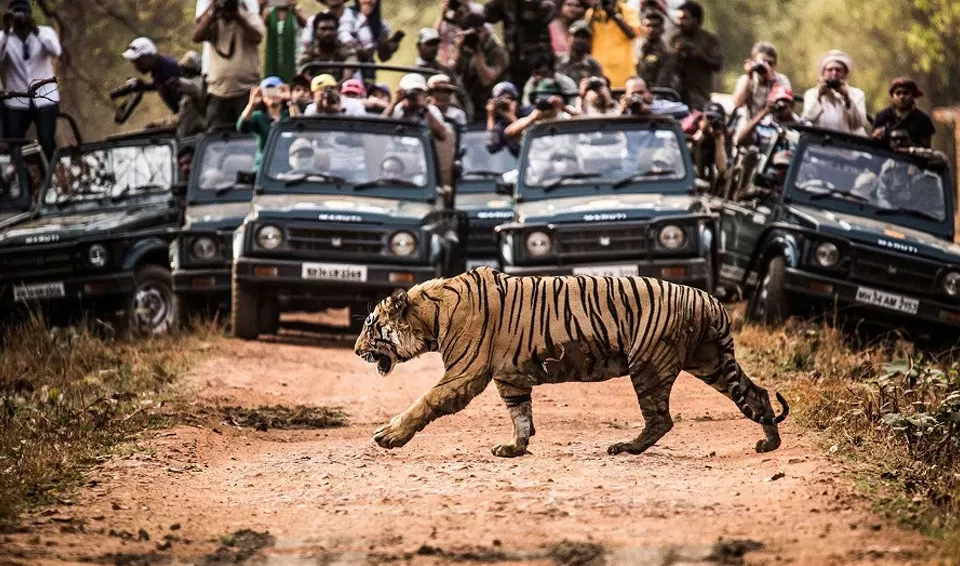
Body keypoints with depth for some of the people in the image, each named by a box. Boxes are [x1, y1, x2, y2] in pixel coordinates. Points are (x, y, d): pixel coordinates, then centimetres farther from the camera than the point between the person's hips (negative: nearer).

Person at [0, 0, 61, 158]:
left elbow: (56, 52, -20)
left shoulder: (45, 32, 0)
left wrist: (36, 30, -31)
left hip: (45, 100, -1)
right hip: (16, 102, 1)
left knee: (47, 144, -13)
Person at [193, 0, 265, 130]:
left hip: (246, 91, -2)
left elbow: (256, 37, -12)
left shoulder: (250, 17, 6)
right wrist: (212, 13, -8)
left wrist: (237, 15, -12)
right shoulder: (213, 22, 11)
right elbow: (197, 37, -4)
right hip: (218, 93, 2)